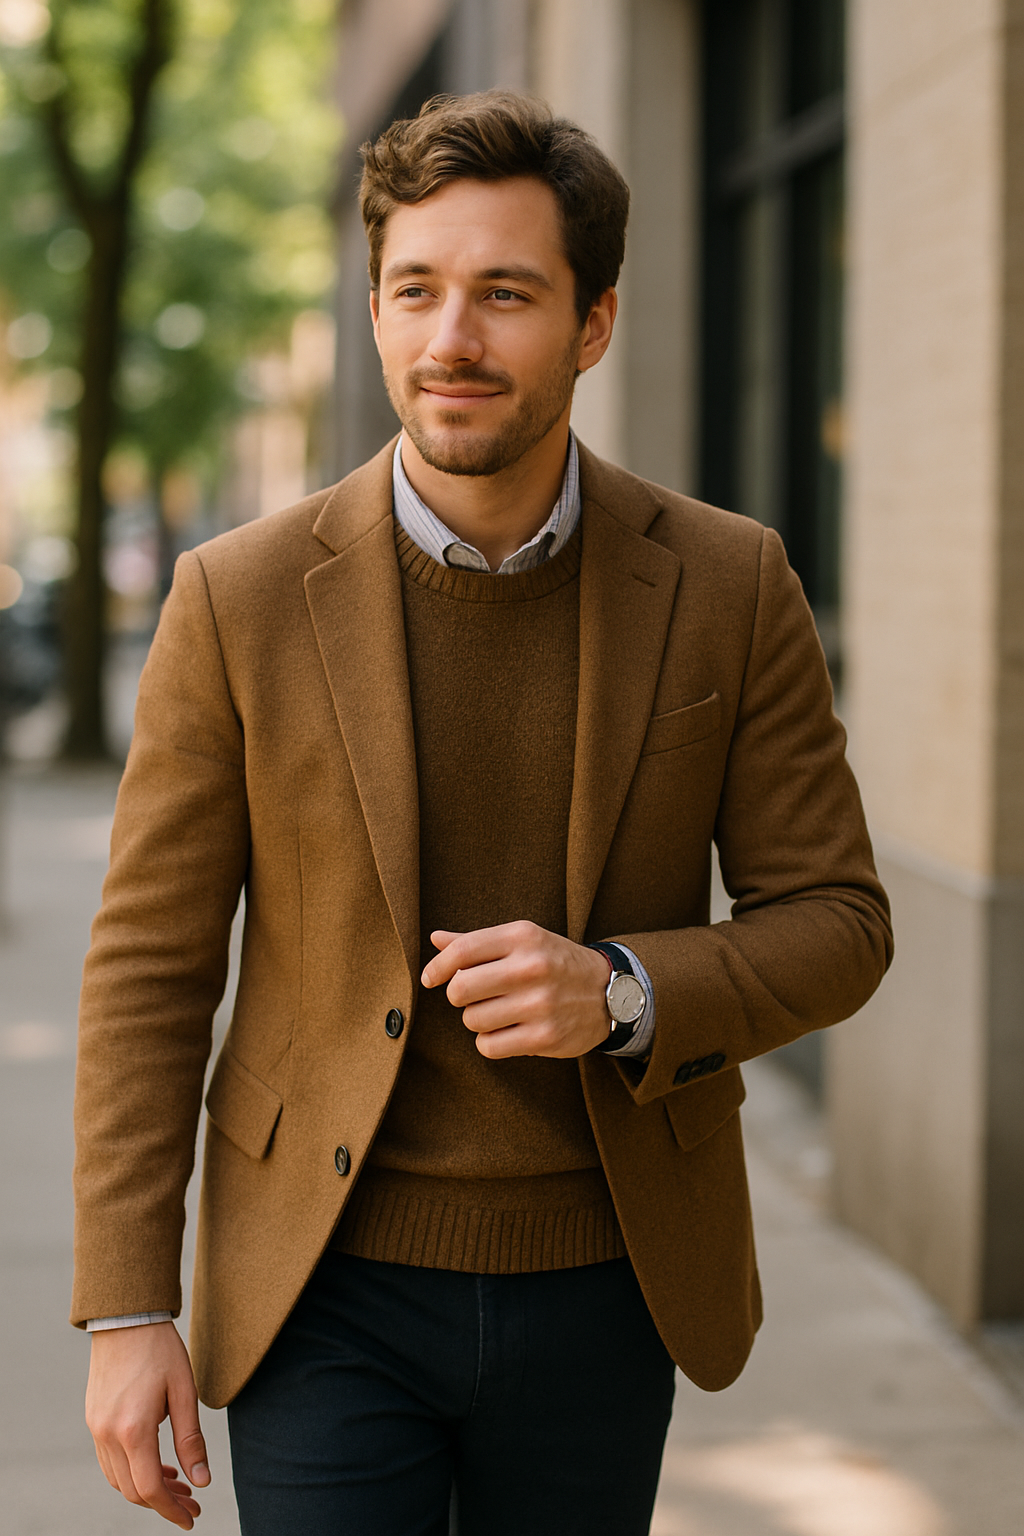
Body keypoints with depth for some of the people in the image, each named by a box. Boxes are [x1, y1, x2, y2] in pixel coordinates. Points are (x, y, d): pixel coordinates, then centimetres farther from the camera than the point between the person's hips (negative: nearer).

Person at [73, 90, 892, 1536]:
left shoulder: (729, 588, -6)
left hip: (602, 1291, 2)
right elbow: (149, 967, -4)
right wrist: (126, 1313, -7)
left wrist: (623, 993, -20)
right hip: (330, 1294, -1)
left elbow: (836, 922, 0)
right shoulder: (241, 598, -9)